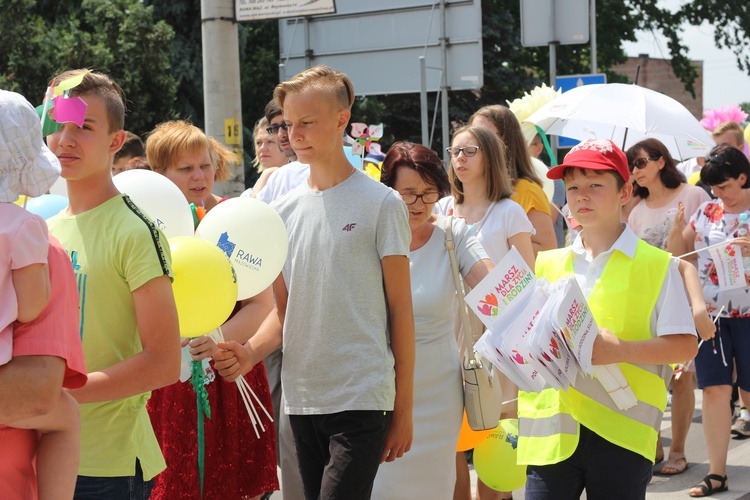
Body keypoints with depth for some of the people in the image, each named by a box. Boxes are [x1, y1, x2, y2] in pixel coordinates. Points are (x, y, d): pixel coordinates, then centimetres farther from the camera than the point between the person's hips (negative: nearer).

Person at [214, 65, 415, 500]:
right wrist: (251, 353, -8)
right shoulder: (284, 211, 10)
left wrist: (404, 407, -3)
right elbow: (283, 310, 13)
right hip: (301, 397, 5)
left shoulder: (381, 204, -4)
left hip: (362, 398, -5)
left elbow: (401, 309, -2)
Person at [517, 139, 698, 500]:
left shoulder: (657, 266, 2)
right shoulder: (546, 265, 13)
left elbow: (685, 345, -4)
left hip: (621, 434, -3)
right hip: (552, 431, 3)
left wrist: (619, 350, -18)